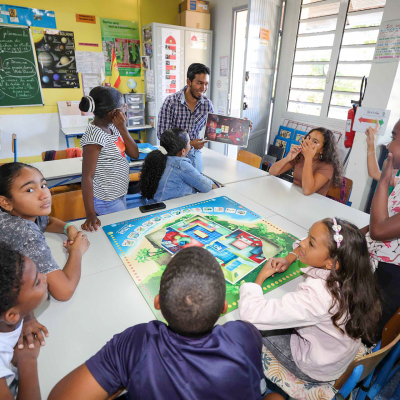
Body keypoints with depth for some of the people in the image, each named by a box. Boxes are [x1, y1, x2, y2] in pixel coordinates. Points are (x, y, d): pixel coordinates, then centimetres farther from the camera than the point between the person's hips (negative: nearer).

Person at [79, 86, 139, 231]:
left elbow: (135, 154, 1)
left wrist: (122, 128, -11)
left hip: (120, 196, 8)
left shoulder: (113, 127, 1)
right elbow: (87, 176, -23)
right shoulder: (95, 135, -23)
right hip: (107, 202, -8)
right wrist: (90, 215, -24)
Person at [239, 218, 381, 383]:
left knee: (250, 324, 2)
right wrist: (289, 258, -11)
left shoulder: (316, 295, -43)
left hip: (316, 369, -6)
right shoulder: (345, 272, -21)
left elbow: (252, 313, -42)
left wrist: (261, 275, -26)